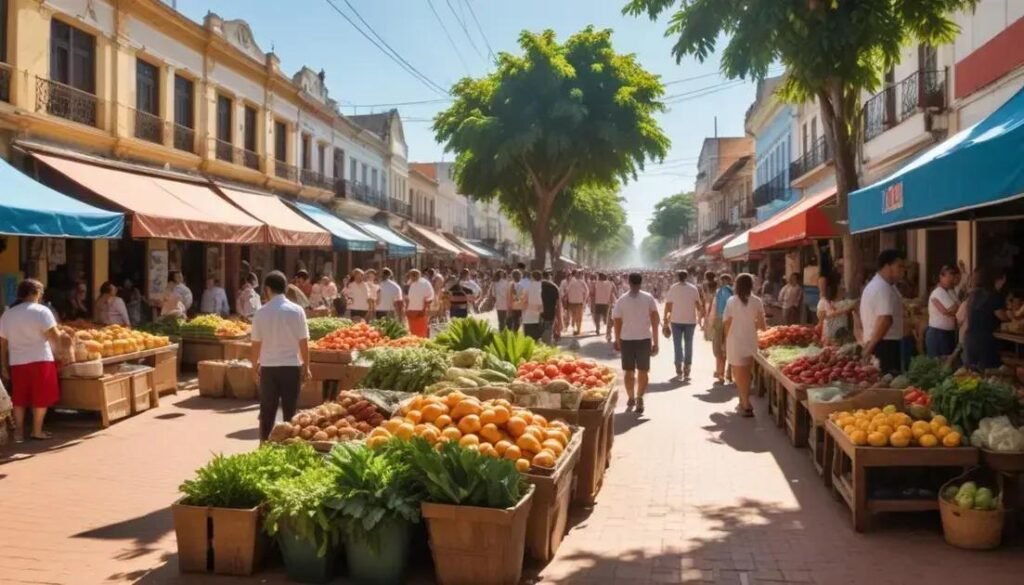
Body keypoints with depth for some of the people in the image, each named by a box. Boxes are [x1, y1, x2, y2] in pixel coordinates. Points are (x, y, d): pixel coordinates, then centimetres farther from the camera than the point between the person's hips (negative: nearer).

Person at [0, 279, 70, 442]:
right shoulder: (42, 311, -6)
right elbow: (55, 337, -15)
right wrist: (63, 336, 6)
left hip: (17, 362, 5)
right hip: (40, 360, -5)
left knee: (19, 398, 13)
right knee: (41, 397, 5)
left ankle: (19, 432, 14)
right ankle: (37, 431, 8)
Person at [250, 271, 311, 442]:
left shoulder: (261, 313, -4)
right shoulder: (297, 311, -5)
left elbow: (256, 345, 0)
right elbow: (303, 343, -4)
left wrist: (255, 367, 14)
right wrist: (306, 367, 7)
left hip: (268, 368, 0)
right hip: (292, 367, 0)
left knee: (267, 413, 11)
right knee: (290, 412, 9)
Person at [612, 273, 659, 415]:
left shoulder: (621, 300, 0)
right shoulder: (648, 298, -1)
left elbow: (617, 322, 2)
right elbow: (654, 320, -4)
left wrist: (617, 341, 14)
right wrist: (655, 342, 2)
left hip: (626, 339, 1)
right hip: (644, 339, 0)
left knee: (629, 371, 15)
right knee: (642, 371, 7)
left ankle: (631, 398, 23)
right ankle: (639, 398, -11)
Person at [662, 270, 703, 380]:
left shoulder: (672, 288, -4)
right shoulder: (693, 288, 0)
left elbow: (668, 306, -5)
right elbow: (698, 305, 0)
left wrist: (665, 320, 1)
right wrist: (700, 316, 16)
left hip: (676, 320, -1)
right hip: (690, 320, 1)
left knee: (677, 344, 8)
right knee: (688, 344, 8)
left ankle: (679, 367, 3)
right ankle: (686, 369, 4)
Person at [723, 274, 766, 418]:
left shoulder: (731, 301, -8)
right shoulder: (757, 302, -3)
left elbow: (727, 324, -6)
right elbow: (762, 325, -1)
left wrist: (726, 342, 6)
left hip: (735, 342, -3)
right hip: (751, 341, 3)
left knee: (739, 374, 5)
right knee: (746, 374, 18)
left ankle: (746, 405, -2)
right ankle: (745, 403, 25)